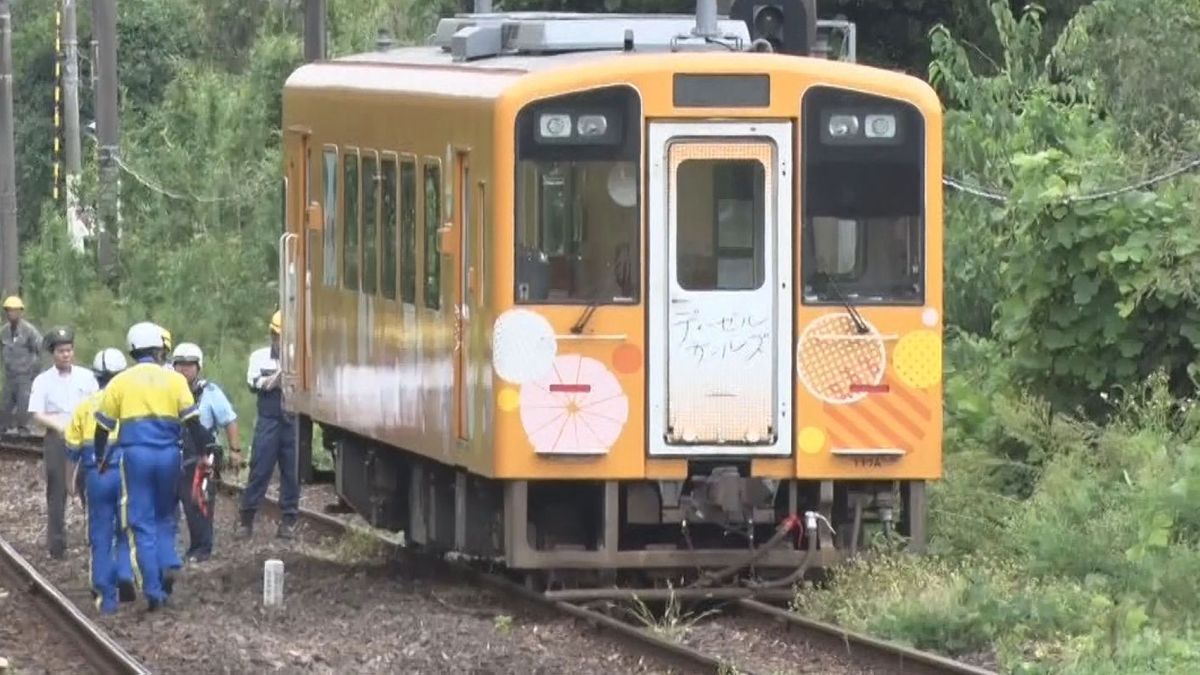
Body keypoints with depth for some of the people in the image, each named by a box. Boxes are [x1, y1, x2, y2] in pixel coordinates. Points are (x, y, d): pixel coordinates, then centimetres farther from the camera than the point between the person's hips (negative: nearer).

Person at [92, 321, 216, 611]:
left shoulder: (120, 382, 6)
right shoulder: (174, 380, 4)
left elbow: (103, 426, 9)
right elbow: (192, 421, -3)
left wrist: (102, 458, 23)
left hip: (135, 454, -1)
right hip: (168, 454, 1)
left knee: (142, 524, 4)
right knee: (165, 516, 20)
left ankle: (154, 590, 0)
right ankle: (168, 563, -4)